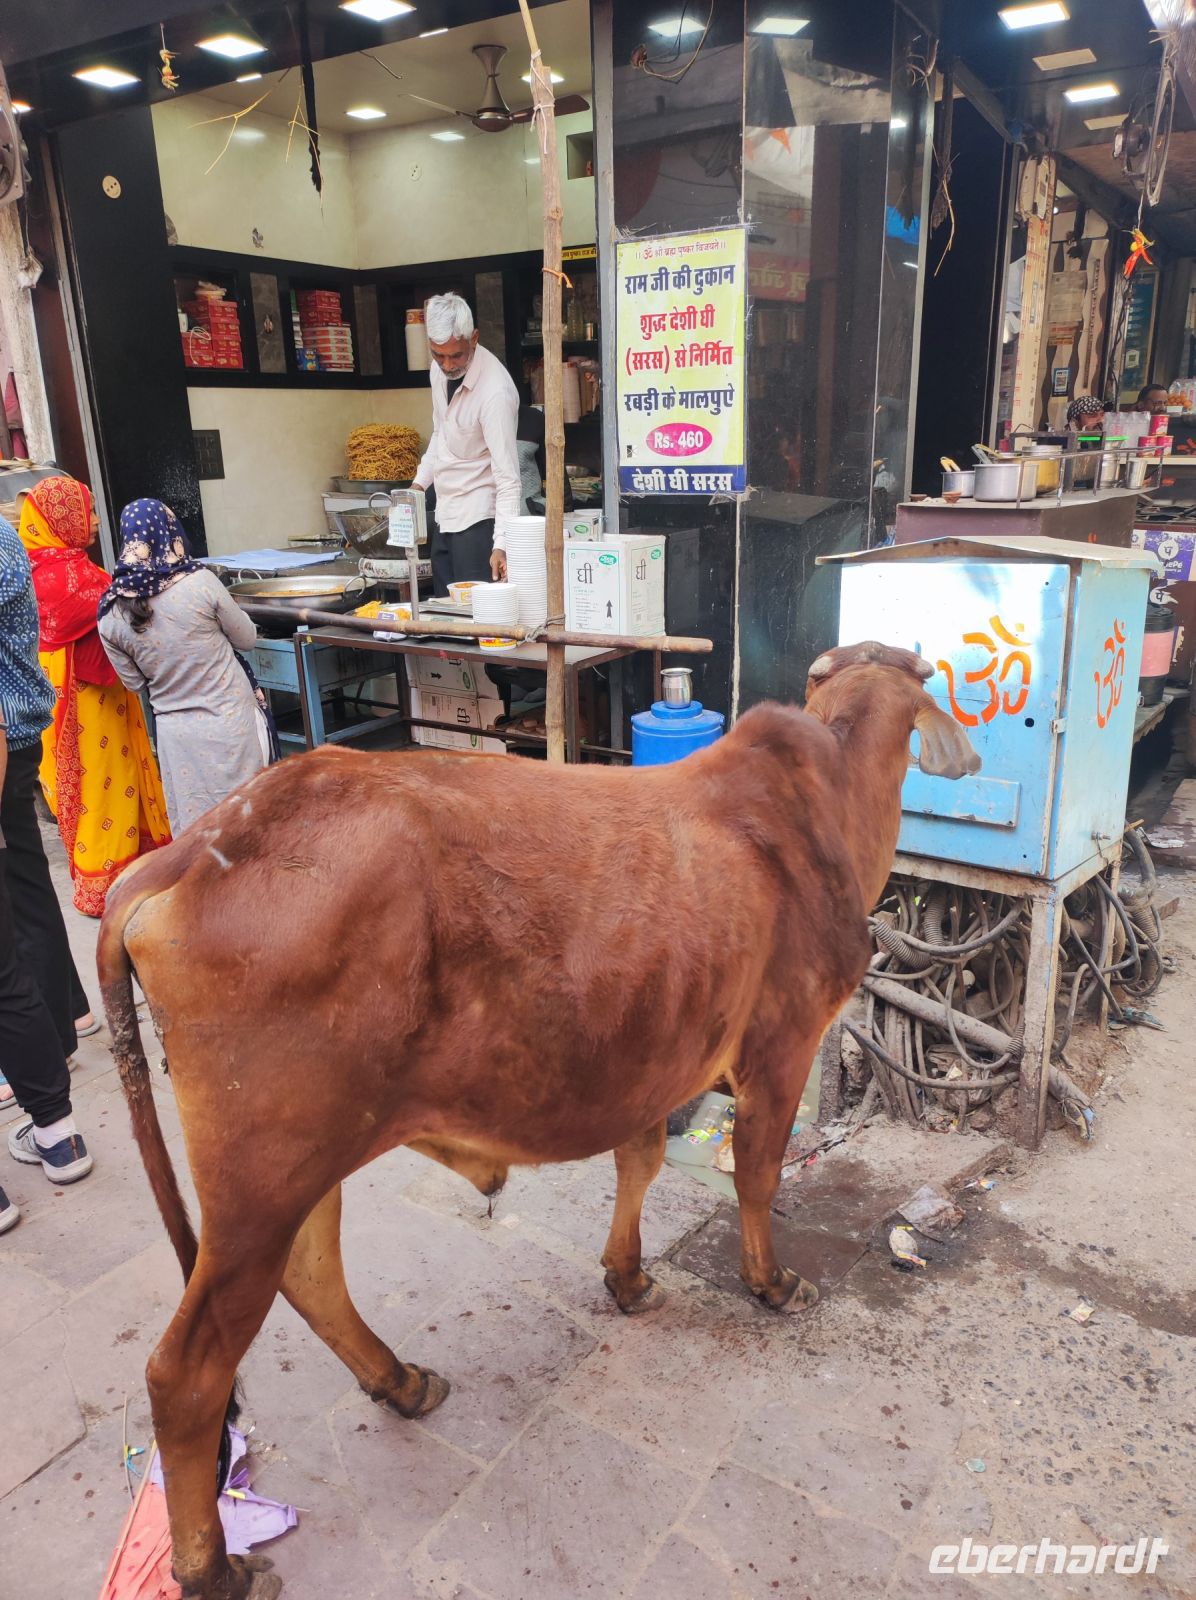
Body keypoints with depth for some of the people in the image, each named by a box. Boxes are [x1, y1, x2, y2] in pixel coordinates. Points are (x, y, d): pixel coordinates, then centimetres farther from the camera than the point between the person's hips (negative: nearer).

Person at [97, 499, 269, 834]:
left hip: (173, 729, 3)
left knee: (191, 827, 14)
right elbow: (247, 639, -2)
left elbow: (134, 683, 6)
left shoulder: (110, 614, -6)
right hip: (228, 720, -2)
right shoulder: (200, 583, -16)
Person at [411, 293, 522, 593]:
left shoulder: (495, 391, -22)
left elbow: (507, 477, -25)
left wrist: (501, 544, -32)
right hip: (445, 513, 8)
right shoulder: (440, 371, 3)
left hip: (478, 518, -8)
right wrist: (420, 481, 12)